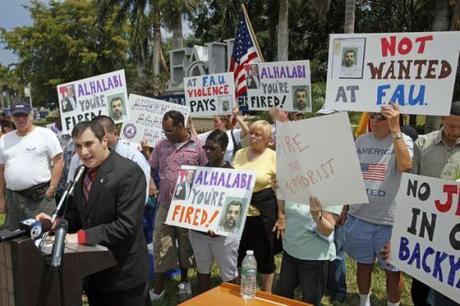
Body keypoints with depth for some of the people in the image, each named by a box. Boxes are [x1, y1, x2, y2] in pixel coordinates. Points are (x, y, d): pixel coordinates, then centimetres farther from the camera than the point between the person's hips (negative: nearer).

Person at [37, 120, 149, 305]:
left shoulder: (129, 172, -19)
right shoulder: (81, 173, 5)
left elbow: (126, 225, -24)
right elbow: (77, 215, 12)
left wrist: (82, 237, -25)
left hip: (123, 272, -7)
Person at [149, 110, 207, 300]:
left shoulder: (198, 146, -5)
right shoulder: (161, 146, 4)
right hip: (164, 205, 2)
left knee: (186, 245, 14)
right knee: (161, 247, 7)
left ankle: (184, 280, 36)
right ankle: (158, 288, 20)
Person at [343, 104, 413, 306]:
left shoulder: (403, 140, -6)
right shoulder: (361, 141, 5)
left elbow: (405, 165, -28)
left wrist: (395, 129, -28)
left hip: (390, 220, -4)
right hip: (358, 217, 4)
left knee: (393, 270, 11)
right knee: (364, 264, 19)